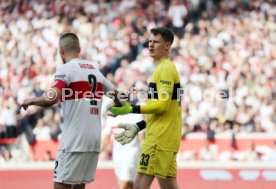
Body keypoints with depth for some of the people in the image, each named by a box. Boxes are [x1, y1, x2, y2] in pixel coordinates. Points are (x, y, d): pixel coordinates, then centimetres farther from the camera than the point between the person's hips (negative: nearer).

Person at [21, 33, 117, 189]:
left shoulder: (66, 69, -6)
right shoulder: (94, 70, 14)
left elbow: (52, 98, -21)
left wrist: (30, 101, -4)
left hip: (74, 139, -7)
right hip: (95, 139, 7)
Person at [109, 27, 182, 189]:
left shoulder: (165, 69, -11)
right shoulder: (166, 68, 20)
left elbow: (163, 104, -20)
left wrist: (133, 109, -19)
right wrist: (138, 127, 22)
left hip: (160, 137, -10)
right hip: (166, 136, 10)